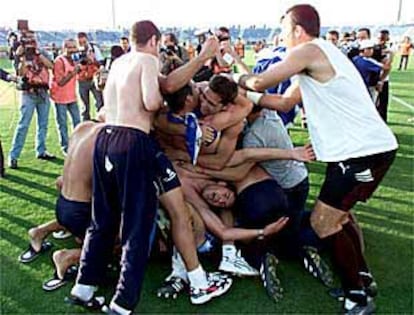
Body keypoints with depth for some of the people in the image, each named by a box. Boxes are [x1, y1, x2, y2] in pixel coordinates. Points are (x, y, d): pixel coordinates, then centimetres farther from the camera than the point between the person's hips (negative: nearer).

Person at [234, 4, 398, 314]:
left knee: (323, 222, -2)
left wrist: (239, 79, 8)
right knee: (337, 214, 23)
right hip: (369, 147, 10)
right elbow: (285, 102, 18)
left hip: (363, 151, -10)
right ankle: (363, 278, 35)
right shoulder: (318, 58, 20)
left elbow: (261, 82, -12)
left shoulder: (310, 51, -10)